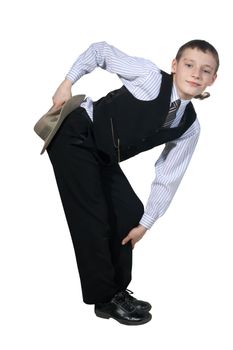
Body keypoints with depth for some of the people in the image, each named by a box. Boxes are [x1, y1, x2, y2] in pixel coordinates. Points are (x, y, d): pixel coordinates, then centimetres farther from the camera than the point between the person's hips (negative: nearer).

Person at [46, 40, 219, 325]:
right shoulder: (150, 75, -20)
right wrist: (67, 83, -14)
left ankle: (118, 291, 18)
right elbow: (101, 50, -9)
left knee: (129, 212, 2)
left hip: (103, 158, 6)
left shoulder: (189, 127, -5)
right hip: (75, 137, -6)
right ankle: (105, 298, 4)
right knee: (91, 217, -9)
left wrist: (144, 224, 0)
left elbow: (167, 180, -1)